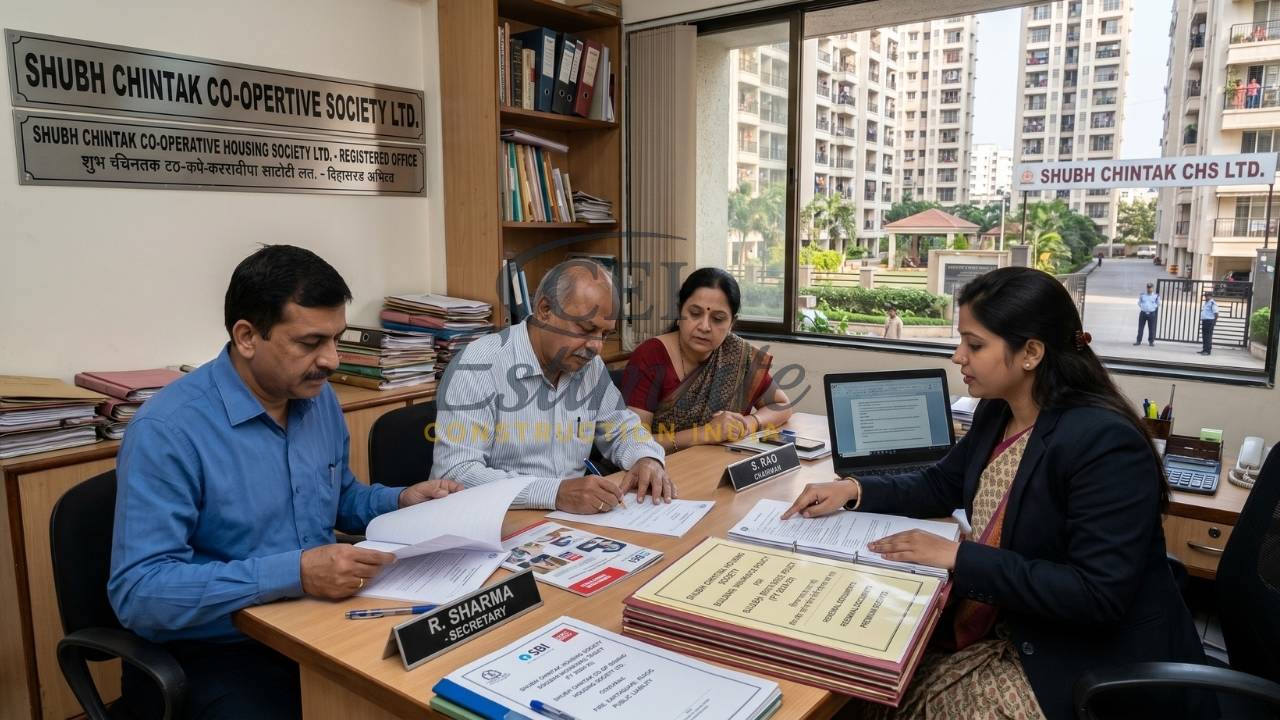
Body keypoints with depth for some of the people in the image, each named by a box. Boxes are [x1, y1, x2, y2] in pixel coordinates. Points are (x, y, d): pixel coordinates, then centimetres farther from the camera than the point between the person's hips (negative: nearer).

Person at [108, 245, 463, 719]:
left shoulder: (318, 397, 3)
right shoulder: (167, 430, -19)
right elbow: (138, 591, -24)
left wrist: (402, 501, 0)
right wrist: (293, 573, -31)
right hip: (213, 655, -6)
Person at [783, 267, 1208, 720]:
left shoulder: (1104, 440, -25)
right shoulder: (997, 412, 0)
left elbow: (1098, 595, -28)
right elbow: (942, 485, 14)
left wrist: (959, 557, -28)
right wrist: (855, 490, -2)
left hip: (1094, 664, -7)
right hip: (1005, 630, 7)